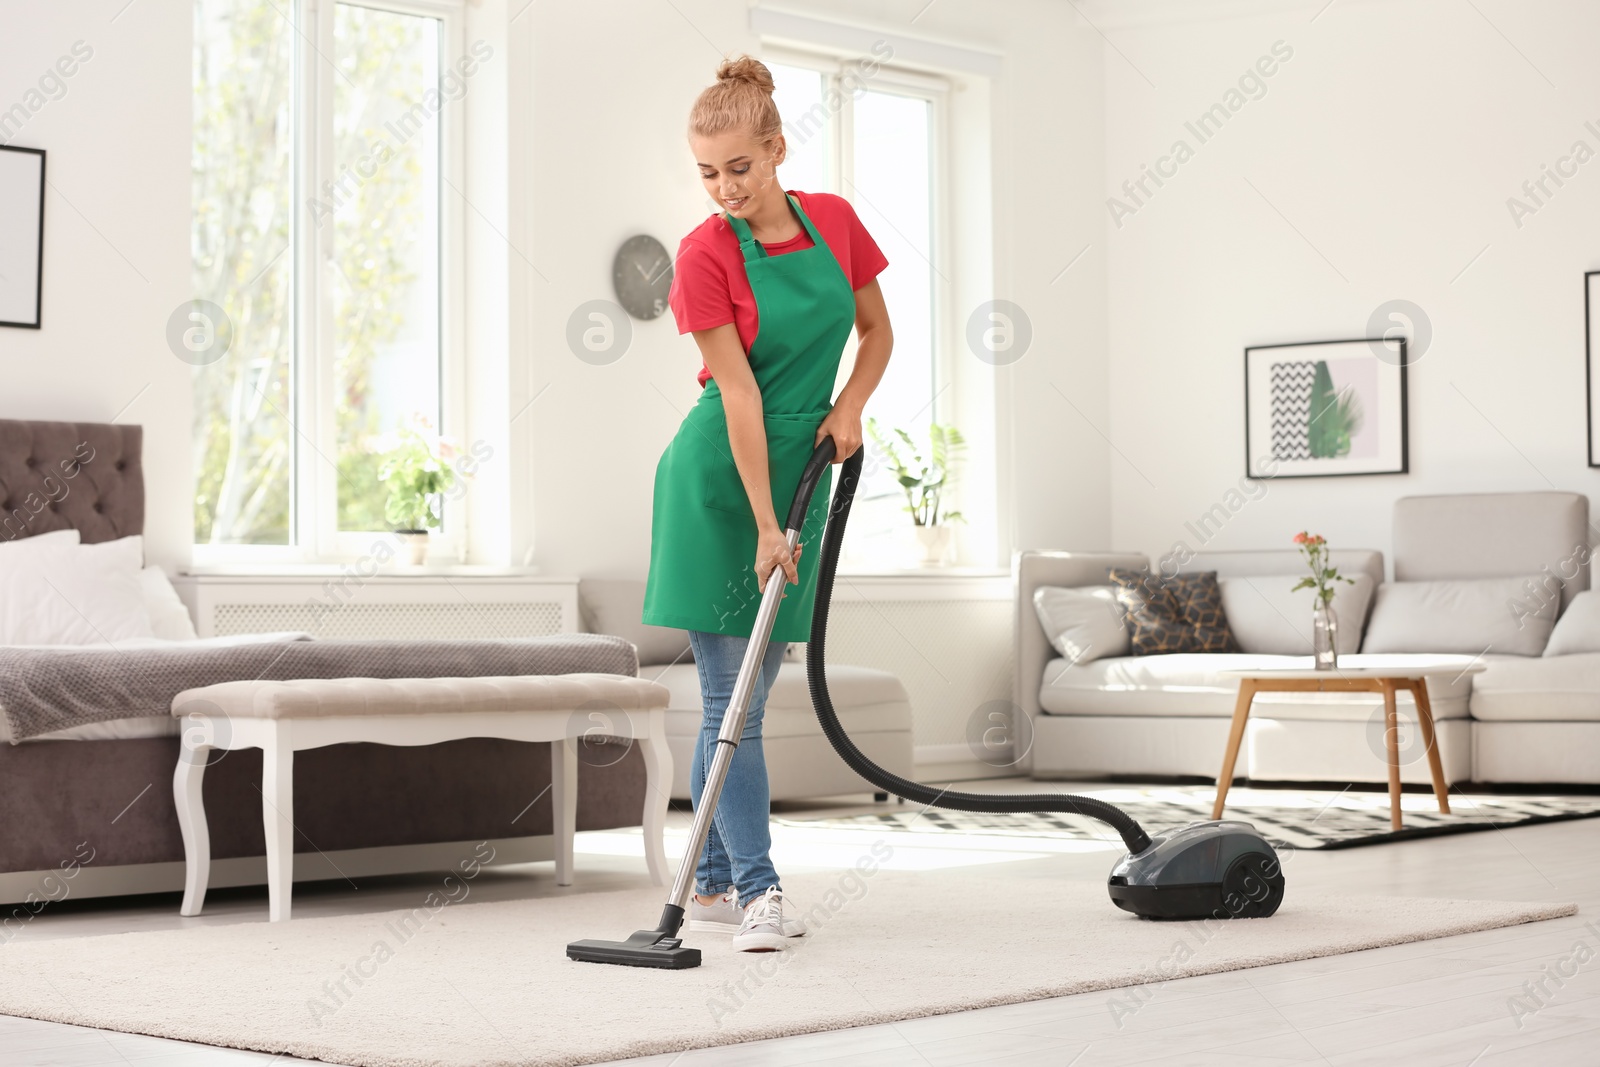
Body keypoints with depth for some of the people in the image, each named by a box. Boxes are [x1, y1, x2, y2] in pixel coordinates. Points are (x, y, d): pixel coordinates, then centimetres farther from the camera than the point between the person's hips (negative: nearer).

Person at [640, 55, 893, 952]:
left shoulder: (835, 221, 1)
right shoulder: (705, 254, -13)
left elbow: (878, 331, 13)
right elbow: (738, 390, -17)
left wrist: (850, 404, -7)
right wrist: (765, 526, -19)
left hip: (799, 468, 5)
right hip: (718, 475, -5)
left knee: (746, 693, 8)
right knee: (731, 693, -8)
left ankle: (713, 882, 15)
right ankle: (757, 888, -8)